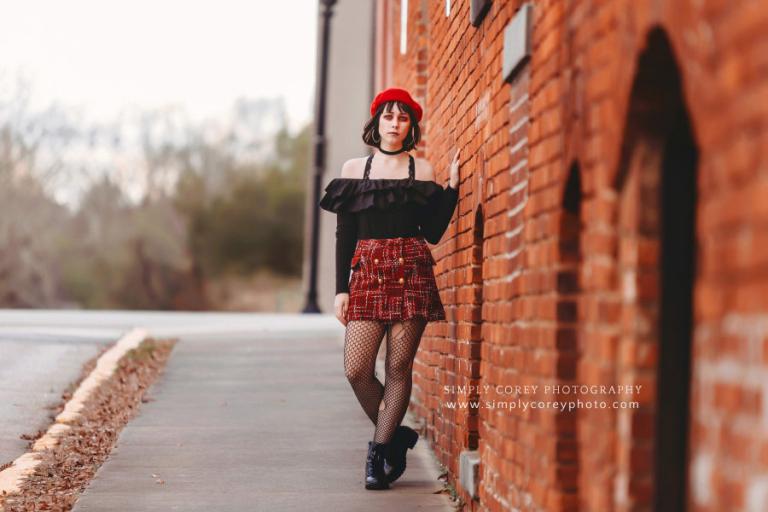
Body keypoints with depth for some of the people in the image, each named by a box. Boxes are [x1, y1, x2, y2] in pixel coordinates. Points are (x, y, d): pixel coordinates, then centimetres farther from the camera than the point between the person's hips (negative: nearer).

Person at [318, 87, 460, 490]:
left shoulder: (422, 170, 10)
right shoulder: (354, 169, 12)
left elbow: (433, 233, 6)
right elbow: (344, 234, 9)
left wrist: (452, 187, 0)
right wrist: (341, 289, 3)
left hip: (412, 273, -1)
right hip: (367, 272, 1)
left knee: (398, 367, -4)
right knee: (357, 370, -8)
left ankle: (381, 449, 6)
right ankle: (395, 436, 12)